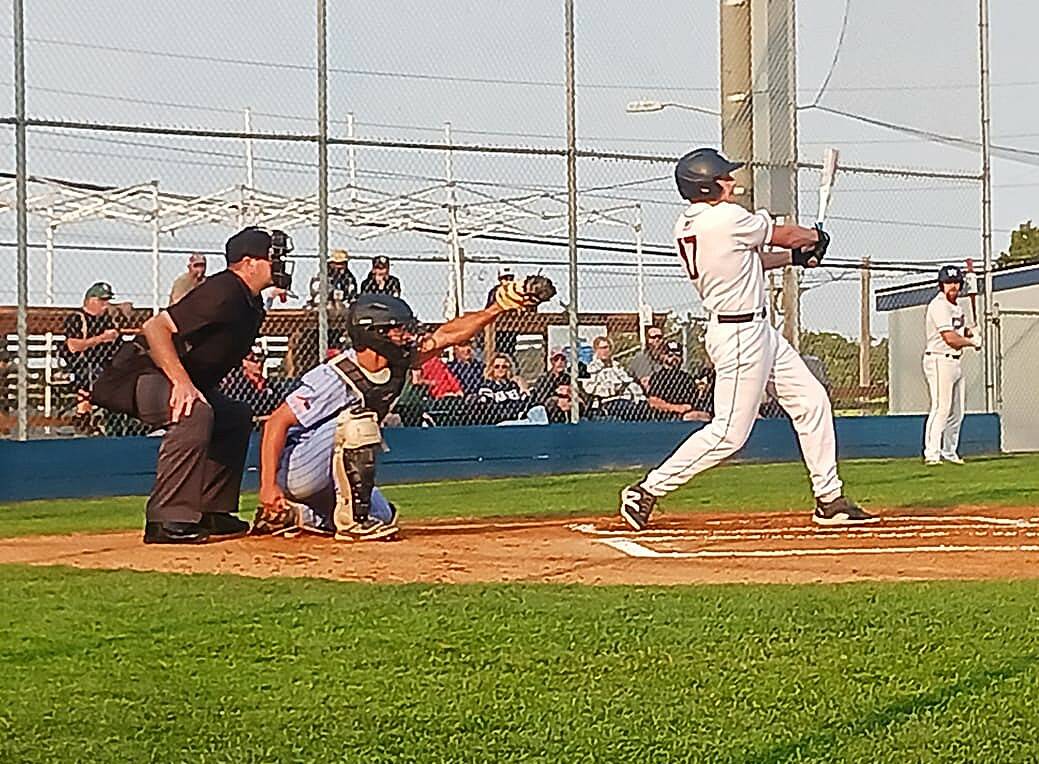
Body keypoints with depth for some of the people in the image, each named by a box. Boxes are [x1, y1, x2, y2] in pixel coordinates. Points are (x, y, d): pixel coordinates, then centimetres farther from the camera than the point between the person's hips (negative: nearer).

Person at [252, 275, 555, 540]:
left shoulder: (396, 363, -6)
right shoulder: (335, 377, -28)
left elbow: (447, 334, -11)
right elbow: (277, 422, -27)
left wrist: (501, 306, -22)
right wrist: (268, 486, -34)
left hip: (327, 482, 9)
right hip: (295, 471, -9)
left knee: (383, 518, 18)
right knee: (357, 422, -30)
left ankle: (293, 514, 19)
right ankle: (351, 519, -22)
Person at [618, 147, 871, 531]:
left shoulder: (686, 226, 7)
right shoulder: (727, 218, -19)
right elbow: (784, 235, -3)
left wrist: (795, 255, 16)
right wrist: (816, 236, 18)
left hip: (759, 330, 10)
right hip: (740, 336, -10)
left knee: (812, 402, 13)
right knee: (729, 432, -5)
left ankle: (829, 499, 19)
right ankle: (647, 490, 2)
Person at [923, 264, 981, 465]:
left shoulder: (956, 306, 16)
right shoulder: (939, 306, -14)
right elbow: (950, 338, -21)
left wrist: (969, 333, 2)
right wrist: (972, 342, -6)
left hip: (955, 362, 10)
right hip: (939, 361, -10)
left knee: (956, 412, 13)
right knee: (941, 409, -14)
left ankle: (949, 452, 21)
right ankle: (932, 453, -15)